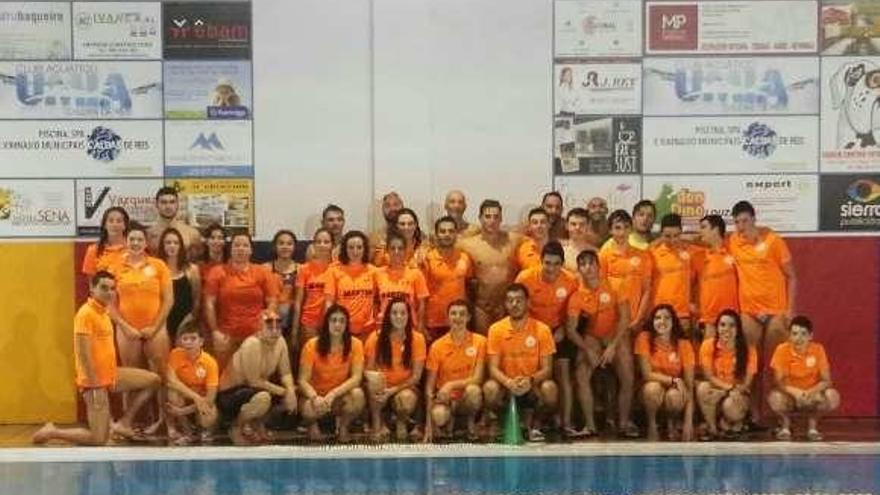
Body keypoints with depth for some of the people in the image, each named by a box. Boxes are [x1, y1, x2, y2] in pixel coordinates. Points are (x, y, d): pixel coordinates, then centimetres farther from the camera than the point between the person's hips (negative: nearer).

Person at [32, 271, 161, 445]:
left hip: (111, 374, 9)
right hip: (94, 380, -9)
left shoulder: (104, 312, 10)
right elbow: (84, 353, -21)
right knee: (99, 439, -7)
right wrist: (96, 386, -22)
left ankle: (123, 423, 9)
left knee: (153, 380, 7)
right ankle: (51, 432, 11)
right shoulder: (86, 313, -18)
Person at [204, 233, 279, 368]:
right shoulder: (218, 272, 3)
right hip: (227, 337, -1)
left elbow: (272, 303, 5)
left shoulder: (262, 273, 6)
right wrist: (215, 331, -8)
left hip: (256, 336, 1)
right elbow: (209, 304, 0)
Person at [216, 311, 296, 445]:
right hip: (230, 393, -8)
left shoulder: (280, 342, -6)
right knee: (262, 398, -36)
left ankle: (257, 424, 13)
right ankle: (237, 426, -7)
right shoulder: (251, 345, -27)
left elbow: (285, 373, -1)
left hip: (256, 389, 8)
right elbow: (254, 381, -25)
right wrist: (282, 391, -21)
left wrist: (290, 390, -21)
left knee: (290, 398, -3)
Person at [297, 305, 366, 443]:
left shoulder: (355, 344, -11)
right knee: (309, 409, -35)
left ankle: (343, 426, 1)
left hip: (341, 396, 1)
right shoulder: (312, 345, -13)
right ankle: (313, 425, 6)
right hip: (316, 394, -1)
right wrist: (315, 397, -34)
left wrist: (333, 394, -32)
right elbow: (303, 380, -14)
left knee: (358, 395, -33)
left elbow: (356, 378, -18)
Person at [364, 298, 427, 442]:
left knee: (406, 398, -35)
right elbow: (369, 370, -4)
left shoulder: (417, 338, -9)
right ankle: (377, 424, -9)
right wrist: (375, 383, -27)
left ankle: (401, 422, 3)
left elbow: (416, 375, -8)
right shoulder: (376, 337, -7)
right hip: (382, 387, 1)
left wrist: (393, 390, -19)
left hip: (406, 387, -1)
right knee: (374, 379, -33)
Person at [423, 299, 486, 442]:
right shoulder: (437, 346, -4)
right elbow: (429, 386, -3)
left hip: (467, 399, 0)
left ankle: (471, 421, -2)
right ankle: (450, 420, 5)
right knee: (438, 416, -34)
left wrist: (451, 385, -26)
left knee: (473, 390, -35)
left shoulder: (479, 341, -7)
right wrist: (428, 424, -9)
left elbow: (477, 379, -11)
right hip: (445, 399, 0)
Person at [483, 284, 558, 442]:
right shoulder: (496, 329, -3)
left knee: (550, 388, -32)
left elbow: (547, 369, -6)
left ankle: (531, 421, 1)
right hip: (506, 386, 0)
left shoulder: (542, 329, -4)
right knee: (490, 388, -32)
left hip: (533, 387, 0)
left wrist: (530, 380, -27)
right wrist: (508, 382, -29)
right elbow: (493, 368, -7)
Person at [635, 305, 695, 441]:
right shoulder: (644, 338, -14)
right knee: (652, 387, -35)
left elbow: (689, 385, -15)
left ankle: (672, 423, 2)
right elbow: (647, 374, -16)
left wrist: (688, 422, -22)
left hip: (675, 389, 1)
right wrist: (673, 380, -27)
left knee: (674, 395, -34)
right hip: (653, 389, -1)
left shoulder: (684, 344, -13)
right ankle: (652, 425, -7)